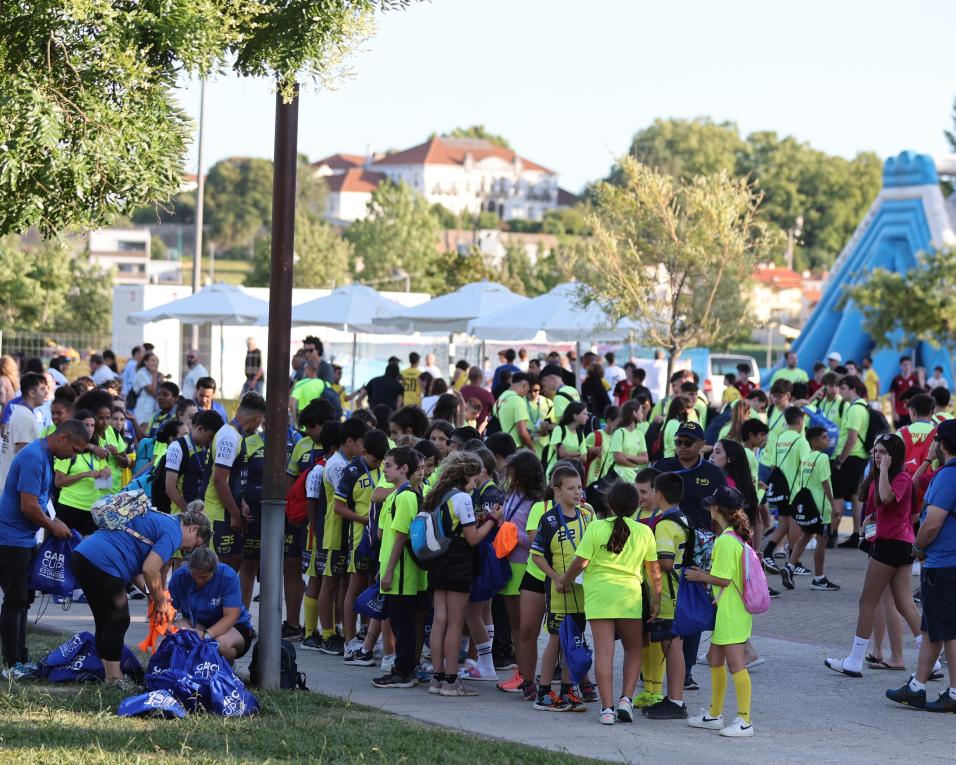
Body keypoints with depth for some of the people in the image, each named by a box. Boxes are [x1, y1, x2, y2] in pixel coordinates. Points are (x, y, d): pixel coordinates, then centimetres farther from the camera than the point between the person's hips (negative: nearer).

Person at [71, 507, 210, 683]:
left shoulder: (159, 521, 25)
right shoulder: (173, 532, -4)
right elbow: (149, 569, -14)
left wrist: (151, 593, 18)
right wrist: (160, 600, 1)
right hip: (102, 562, -10)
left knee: (104, 622, 18)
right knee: (118, 621, 1)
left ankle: (105, 672, 23)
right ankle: (114, 680, 3)